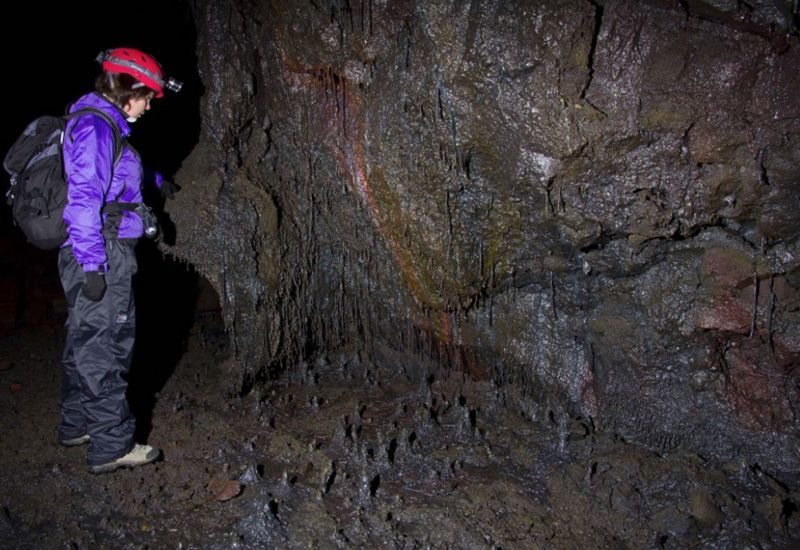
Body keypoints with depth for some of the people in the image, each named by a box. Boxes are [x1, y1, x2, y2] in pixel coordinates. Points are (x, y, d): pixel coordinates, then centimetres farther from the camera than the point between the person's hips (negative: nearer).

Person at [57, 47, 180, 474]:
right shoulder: (95, 126, -15)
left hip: (99, 255, 10)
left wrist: (154, 180, 51)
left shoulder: (104, 124, 16)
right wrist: (92, 265, -24)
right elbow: (84, 199, -22)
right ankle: (111, 447, 5)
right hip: (101, 254, -10)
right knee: (104, 347, -4)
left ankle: (77, 425, 34)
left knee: (84, 342, 19)